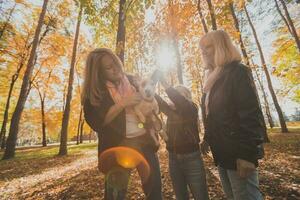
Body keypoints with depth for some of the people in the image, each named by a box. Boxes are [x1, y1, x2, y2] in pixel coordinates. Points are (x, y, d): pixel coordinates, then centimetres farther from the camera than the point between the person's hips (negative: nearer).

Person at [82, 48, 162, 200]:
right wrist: (122, 104, -20)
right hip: (117, 146, -3)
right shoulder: (94, 92, -3)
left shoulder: (132, 80, 6)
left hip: (144, 140, 4)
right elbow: (96, 122, -15)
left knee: (155, 187, 15)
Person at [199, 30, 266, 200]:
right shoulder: (213, 79, 13)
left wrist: (247, 154, -22)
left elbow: (251, 114, -18)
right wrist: (207, 139, 16)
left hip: (238, 153, -8)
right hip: (222, 152, 8)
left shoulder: (238, 72, -10)